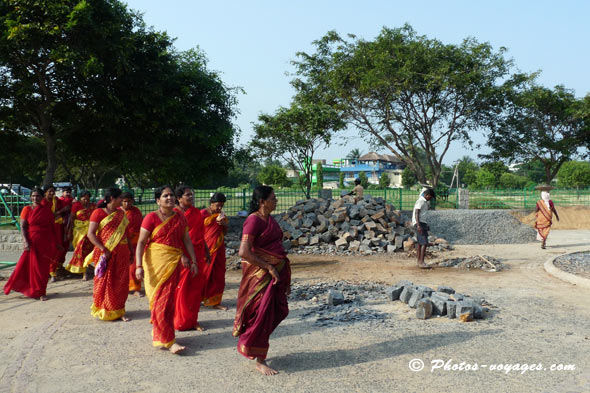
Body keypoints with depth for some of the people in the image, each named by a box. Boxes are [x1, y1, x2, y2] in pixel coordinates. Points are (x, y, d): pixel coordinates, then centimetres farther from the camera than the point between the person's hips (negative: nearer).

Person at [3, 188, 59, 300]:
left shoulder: (46, 209, 6)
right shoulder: (27, 209, -1)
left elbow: (52, 226, 8)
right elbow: (22, 226, -6)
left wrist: (54, 243, 6)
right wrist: (26, 241, -18)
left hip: (45, 243, 2)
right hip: (32, 242, -2)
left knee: (44, 267, 4)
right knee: (33, 265, 2)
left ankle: (42, 292, 14)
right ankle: (36, 290, 18)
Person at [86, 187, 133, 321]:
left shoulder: (121, 213, 13)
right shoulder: (99, 213, -4)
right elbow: (91, 234, -10)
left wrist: (131, 251, 15)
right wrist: (104, 250, -17)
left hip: (122, 253, 5)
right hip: (106, 253, -5)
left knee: (121, 283, 4)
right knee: (105, 282, 3)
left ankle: (118, 311, 12)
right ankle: (103, 310, 17)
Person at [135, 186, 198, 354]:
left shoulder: (180, 218, 8)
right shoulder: (151, 217, -6)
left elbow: (187, 240, 13)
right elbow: (141, 242, -8)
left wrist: (193, 261, 8)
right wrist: (139, 265, -17)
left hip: (173, 263, 4)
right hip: (155, 262, -4)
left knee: (167, 301, 7)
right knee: (159, 300, -3)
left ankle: (158, 333, 26)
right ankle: (168, 340, 0)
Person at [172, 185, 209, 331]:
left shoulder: (197, 213, 12)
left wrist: (207, 253, 18)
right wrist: (182, 256, -20)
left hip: (197, 255, 6)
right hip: (182, 256, -6)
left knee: (196, 288, 8)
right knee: (181, 288, 1)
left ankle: (193, 320, 19)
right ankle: (180, 321, 14)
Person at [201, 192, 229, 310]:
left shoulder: (222, 215, 11)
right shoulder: (203, 213, -7)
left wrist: (225, 224, -5)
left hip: (218, 249, 5)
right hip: (206, 248, -5)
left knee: (218, 276, 5)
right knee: (203, 274, 0)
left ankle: (215, 302, 11)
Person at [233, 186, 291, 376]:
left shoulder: (270, 220, 12)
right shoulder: (254, 221, -17)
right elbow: (244, 252, -24)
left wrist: (286, 278, 17)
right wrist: (268, 267, -20)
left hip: (276, 272, 9)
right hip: (260, 274, -9)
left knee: (279, 311, 13)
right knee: (262, 315, -2)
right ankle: (260, 361, 11)